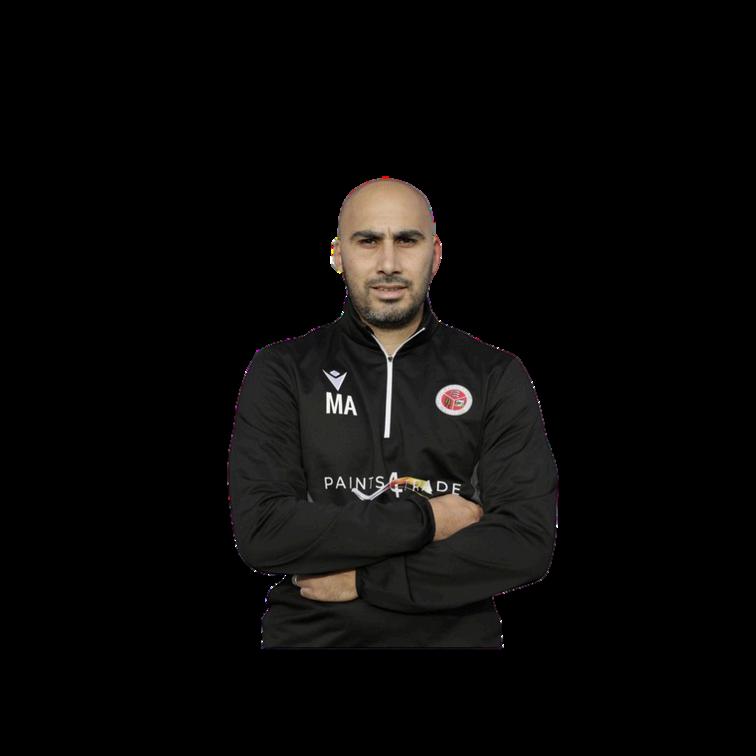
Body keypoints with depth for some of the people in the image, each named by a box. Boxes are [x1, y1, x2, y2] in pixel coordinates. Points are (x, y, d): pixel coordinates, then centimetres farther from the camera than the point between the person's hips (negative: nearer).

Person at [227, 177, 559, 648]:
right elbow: (260, 532, -14)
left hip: (458, 635, 1)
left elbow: (529, 540, -13)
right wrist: (425, 519, -16)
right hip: (311, 635, 0)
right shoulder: (281, 371, -3)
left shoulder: (497, 377, -3)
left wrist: (363, 579, -16)